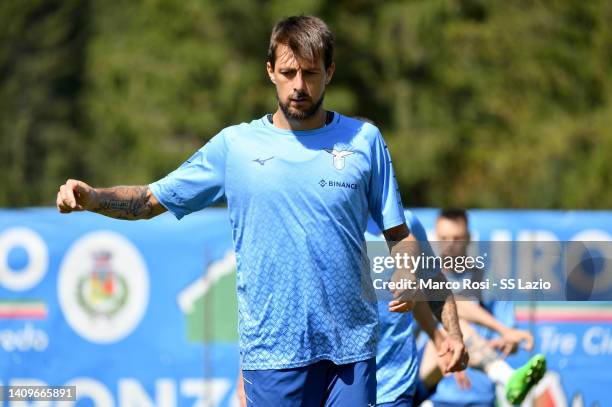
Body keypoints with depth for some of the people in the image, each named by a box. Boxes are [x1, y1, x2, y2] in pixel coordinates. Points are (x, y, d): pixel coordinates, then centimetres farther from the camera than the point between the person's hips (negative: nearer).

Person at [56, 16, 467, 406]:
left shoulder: (364, 141, 6)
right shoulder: (234, 145, 5)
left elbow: (400, 238, 8)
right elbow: (149, 200, 8)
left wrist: (450, 322, 3)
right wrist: (89, 197, -11)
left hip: (352, 348, 0)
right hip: (272, 351, 0)